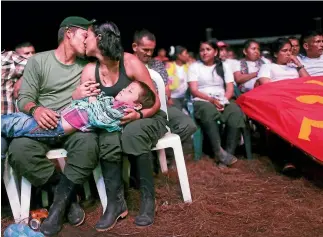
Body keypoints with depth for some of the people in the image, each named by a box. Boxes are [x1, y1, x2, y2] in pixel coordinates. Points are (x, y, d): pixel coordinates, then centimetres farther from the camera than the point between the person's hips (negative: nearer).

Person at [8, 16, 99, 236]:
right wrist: (36, 109, -24)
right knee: (19, 150, -32)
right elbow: (24, 98, -1)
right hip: (43, 126, 0)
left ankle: (60, 201, -17)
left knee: (89, 144, -34)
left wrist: (90, 97, -10)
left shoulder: (86, 66, 12)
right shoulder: (38, 61, 4)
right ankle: (69, 195, -14)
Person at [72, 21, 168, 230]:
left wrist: (138, 115, -34)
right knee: (108, 139, -31)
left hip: (147, 117, -3)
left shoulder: (130, 62, -15)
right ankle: (116, 202, -19)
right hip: (115, 123, 3)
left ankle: (148, 199, -22)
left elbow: (155, 102, -14)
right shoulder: (90, 70, 0)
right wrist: (77, 95, -20)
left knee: (133, 132, -37)